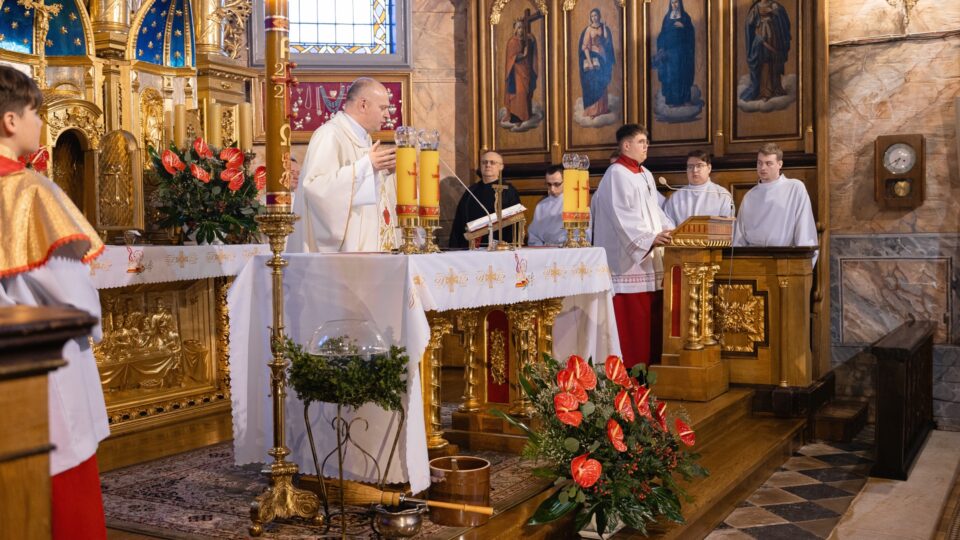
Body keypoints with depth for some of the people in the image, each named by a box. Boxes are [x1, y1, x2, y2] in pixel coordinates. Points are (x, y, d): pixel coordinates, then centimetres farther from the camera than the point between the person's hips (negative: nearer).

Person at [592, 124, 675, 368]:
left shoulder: (646, 175, 19)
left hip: (650, 259, 9)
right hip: (628, 259, -9)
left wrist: (670, 231, 4)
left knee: (651, 316, 7)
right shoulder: (616, 174, -8)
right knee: (630, 317, -8)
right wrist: (650, 238, -25)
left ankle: (649, 362, 12)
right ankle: (629, 366, -3)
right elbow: (622, 216, -17)